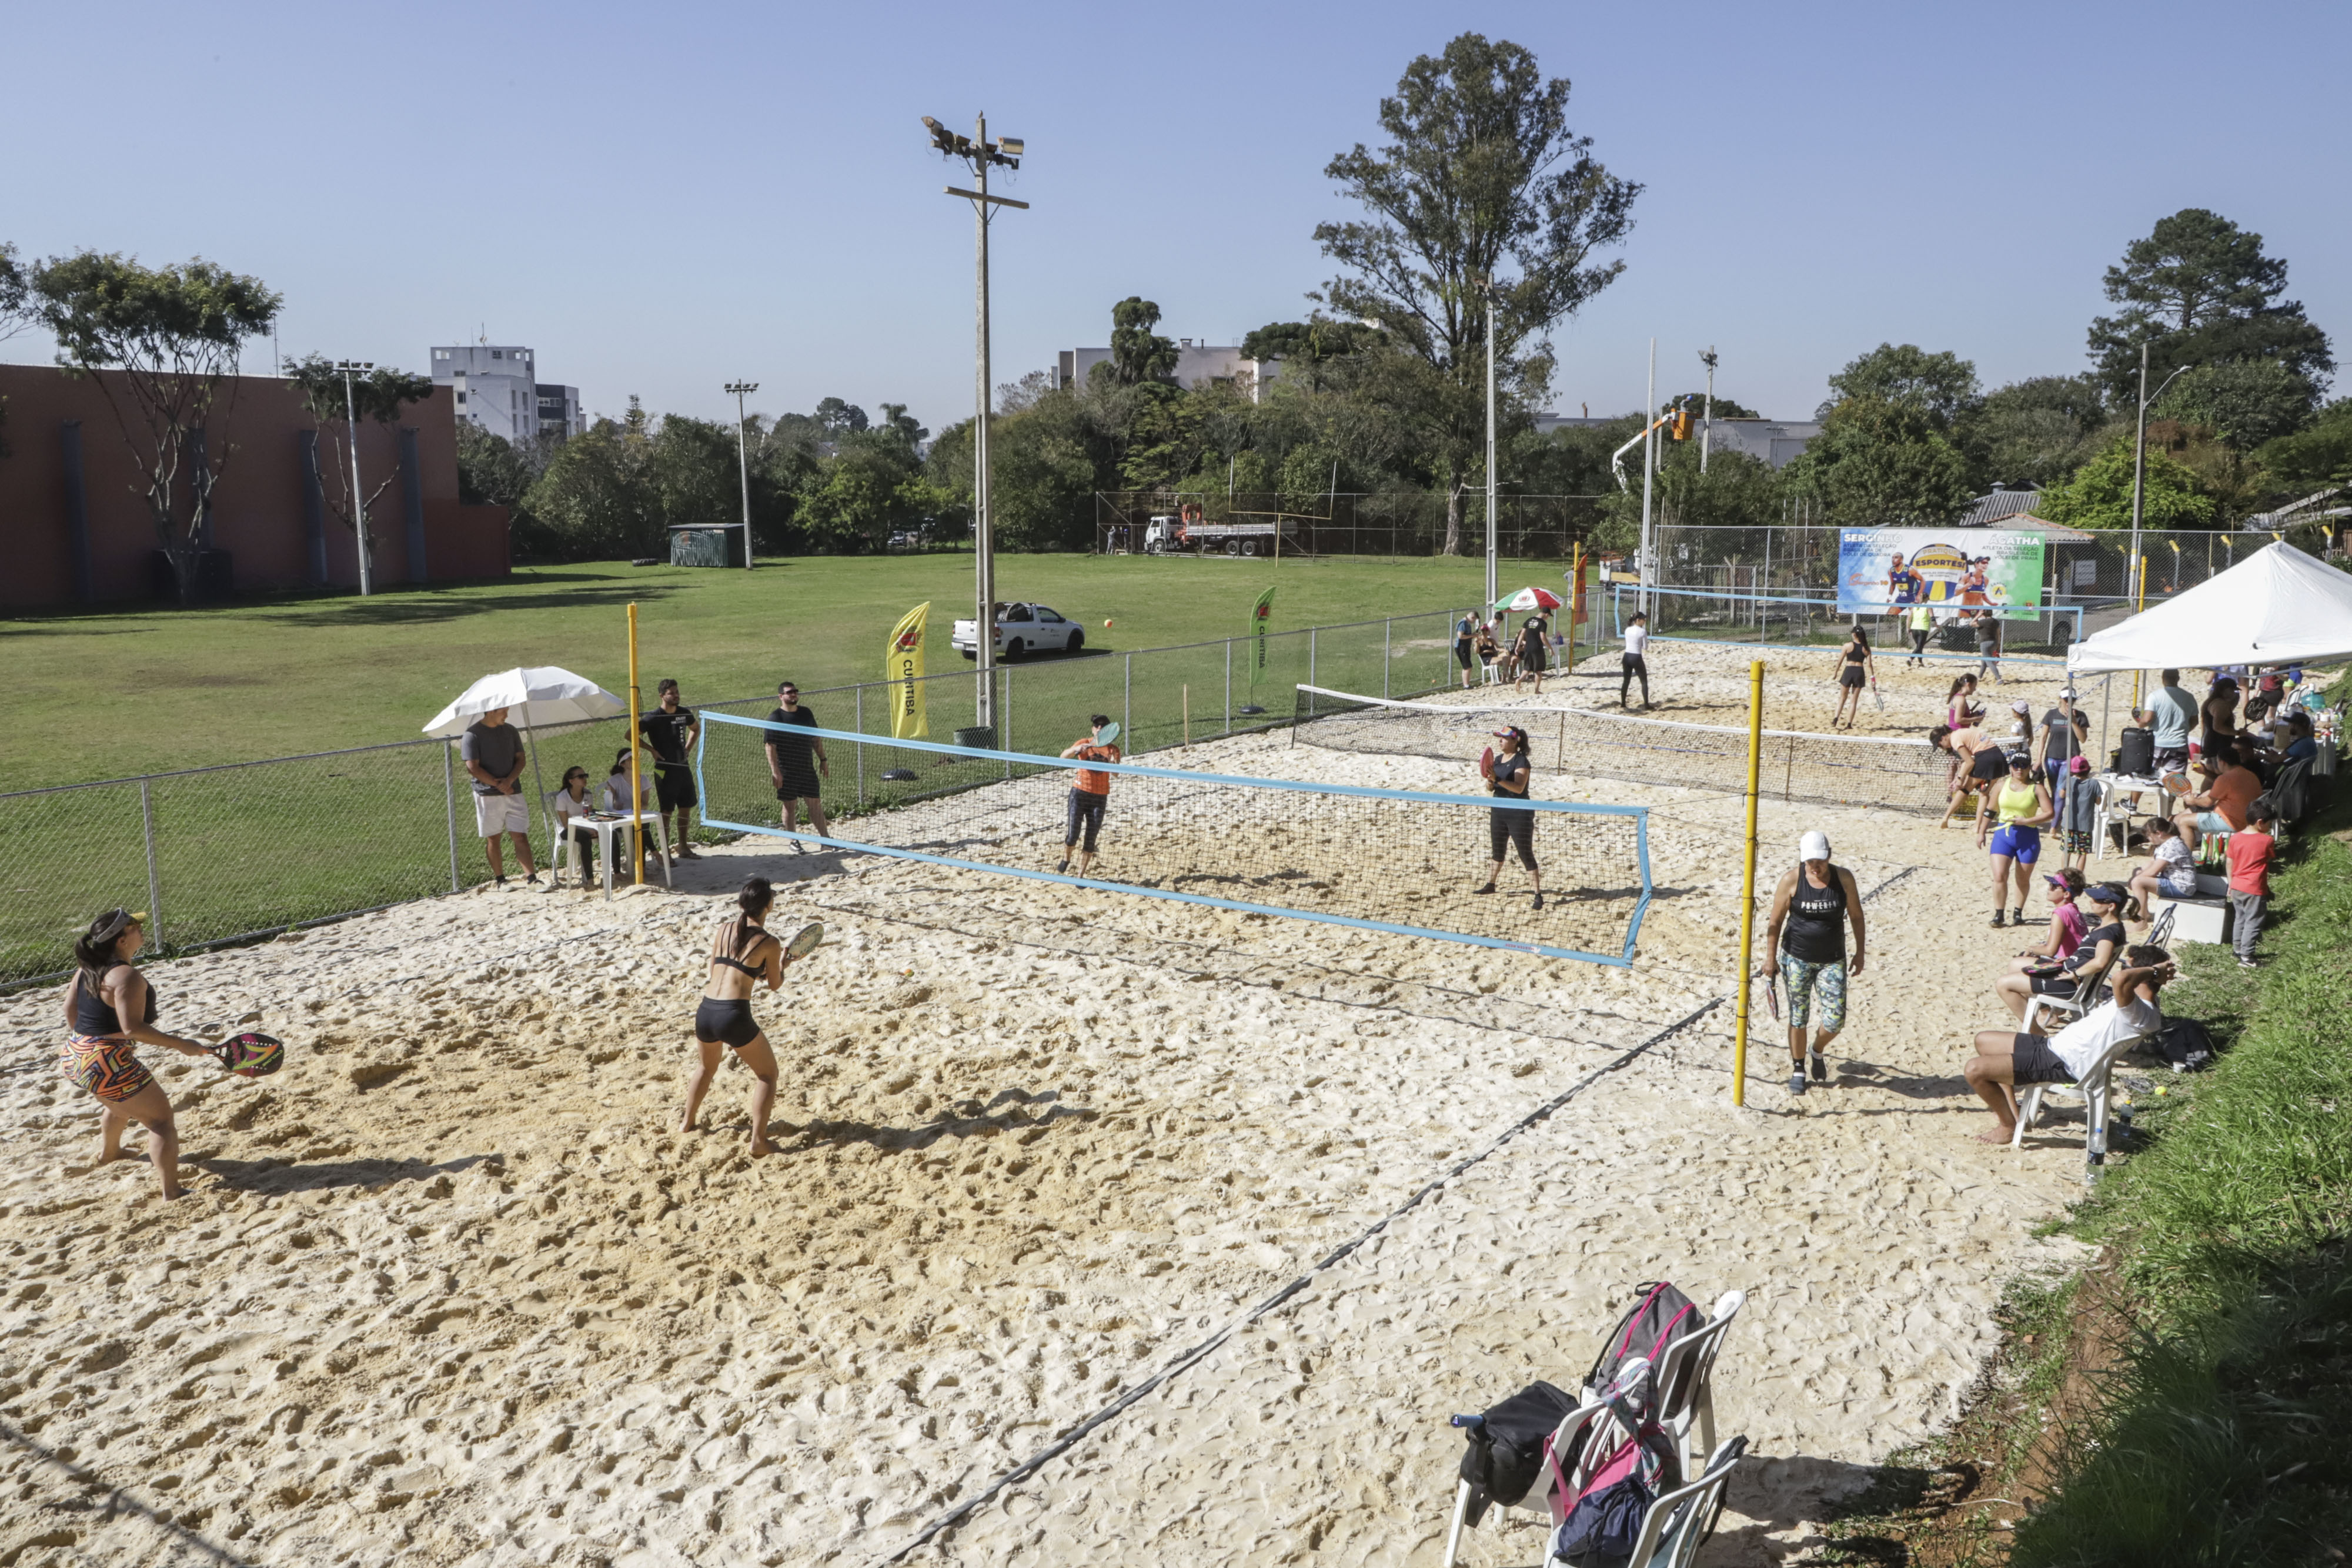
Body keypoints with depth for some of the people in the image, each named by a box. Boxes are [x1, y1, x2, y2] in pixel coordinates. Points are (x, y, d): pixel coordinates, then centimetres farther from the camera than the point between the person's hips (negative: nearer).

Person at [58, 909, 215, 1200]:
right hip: (107, 1065, -10)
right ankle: (171, 1195, -10)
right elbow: (133, 1028, -26)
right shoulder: (127, 977, -21)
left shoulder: (86, 968, 7)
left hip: (73, 1058, 10)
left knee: (123, 1101, 38)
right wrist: (179, 1044, -20)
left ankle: (108, 1152, 64)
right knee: (160, 1117, -3)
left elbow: (71, 1012, 16)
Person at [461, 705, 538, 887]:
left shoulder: (510, 731, 10)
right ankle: (500, 880, 12)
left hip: (513, 792, 4)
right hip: (487, 795, -4)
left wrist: (509, 781, -10)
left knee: (520, 836, -3)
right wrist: (499, 785, -13)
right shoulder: (473, 734, -6)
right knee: (492, 838, 4)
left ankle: (531, 877, -8)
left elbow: (521, 759, 7)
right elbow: (473, 768, -11)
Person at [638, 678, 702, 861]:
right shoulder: (654, 718, -12)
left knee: (686, 808, 10)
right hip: (665, 770, -6)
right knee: (667, 810, -2)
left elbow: (696, 728, 25)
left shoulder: (684, 714, 4)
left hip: (683, 767, 6)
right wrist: (652, 750, -13)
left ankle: (683, 847, 21)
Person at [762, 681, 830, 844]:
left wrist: (823, 760, 12)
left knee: (816, 803, 5)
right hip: (786, 771, -4)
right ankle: (794, 842, 14)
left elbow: (816, 740, 16)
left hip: (807, 768, 4)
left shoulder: (806, 713, 8)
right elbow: (771, 746, -12)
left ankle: (825, 838, 11)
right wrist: (775, 771, -18)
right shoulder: (775, 717, -8)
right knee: (789, 805, 4)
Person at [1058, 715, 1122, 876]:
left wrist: (1113, 762, -33)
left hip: (1100, 797, 1)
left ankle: (1080, 876, 14)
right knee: (1073, 837, -6)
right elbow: (1063, 756, -17)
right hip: (1080, 793, -1)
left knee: (1090, 841, 2)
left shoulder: (1112, 749, 0)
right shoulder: (1084, 744, -2)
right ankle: (1066, 858, 27)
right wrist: (1075, 749, -35)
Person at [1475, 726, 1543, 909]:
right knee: (1497, 851, 21)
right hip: (1498, 812, 8)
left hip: (1519, 814, -8)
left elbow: (1519, 787, -26)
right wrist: (1490, 781, -13)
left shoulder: (1521, 761, -15)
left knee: (1526, 855, -5)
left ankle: (1538, 894, -2)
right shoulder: (1497, 759, 7)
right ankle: (1490, 885, 36)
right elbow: (1490, 788, 10)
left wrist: (1497, 779, -35)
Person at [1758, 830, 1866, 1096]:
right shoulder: (1792, 879, -10)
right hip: (1796, 958, -1)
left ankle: (1817, 1052, 28)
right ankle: (1798, 1069, 24)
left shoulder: (1843, 878, -6)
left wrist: (1860, 952, 7)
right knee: (1798, 1017, 6)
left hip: (1833, 961, 1)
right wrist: (1771, 958, -3)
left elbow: (1856, 916, 6)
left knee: (1835, 1019, -4)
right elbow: (1776, 921, -3)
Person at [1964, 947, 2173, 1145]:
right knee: (1984, 1041, 21)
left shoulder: (2140, 1013, -25)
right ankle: (2011, 1112, 26)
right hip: (2054, 1045, 11)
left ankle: (2008, 1126, 8)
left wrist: (2153, 970, -29)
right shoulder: (2147, 1010, 6)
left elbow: (2121, 980, -47)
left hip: (2061, 1065, -11)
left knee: (1975, 1070, -18)